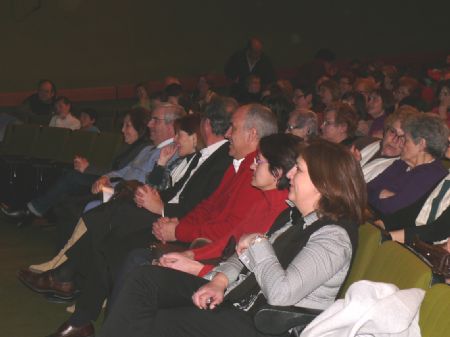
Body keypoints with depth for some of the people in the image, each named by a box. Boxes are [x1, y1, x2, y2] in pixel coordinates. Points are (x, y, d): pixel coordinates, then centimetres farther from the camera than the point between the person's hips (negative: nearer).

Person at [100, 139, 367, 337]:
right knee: (146, 278, -4)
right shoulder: (294, 216, 12)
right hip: (238, 297, 9)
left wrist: (257, 243, -14)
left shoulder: (334, 237, -18)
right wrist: (220, 281, -3)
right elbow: (247, 256, 17)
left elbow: (281, 293, -29)